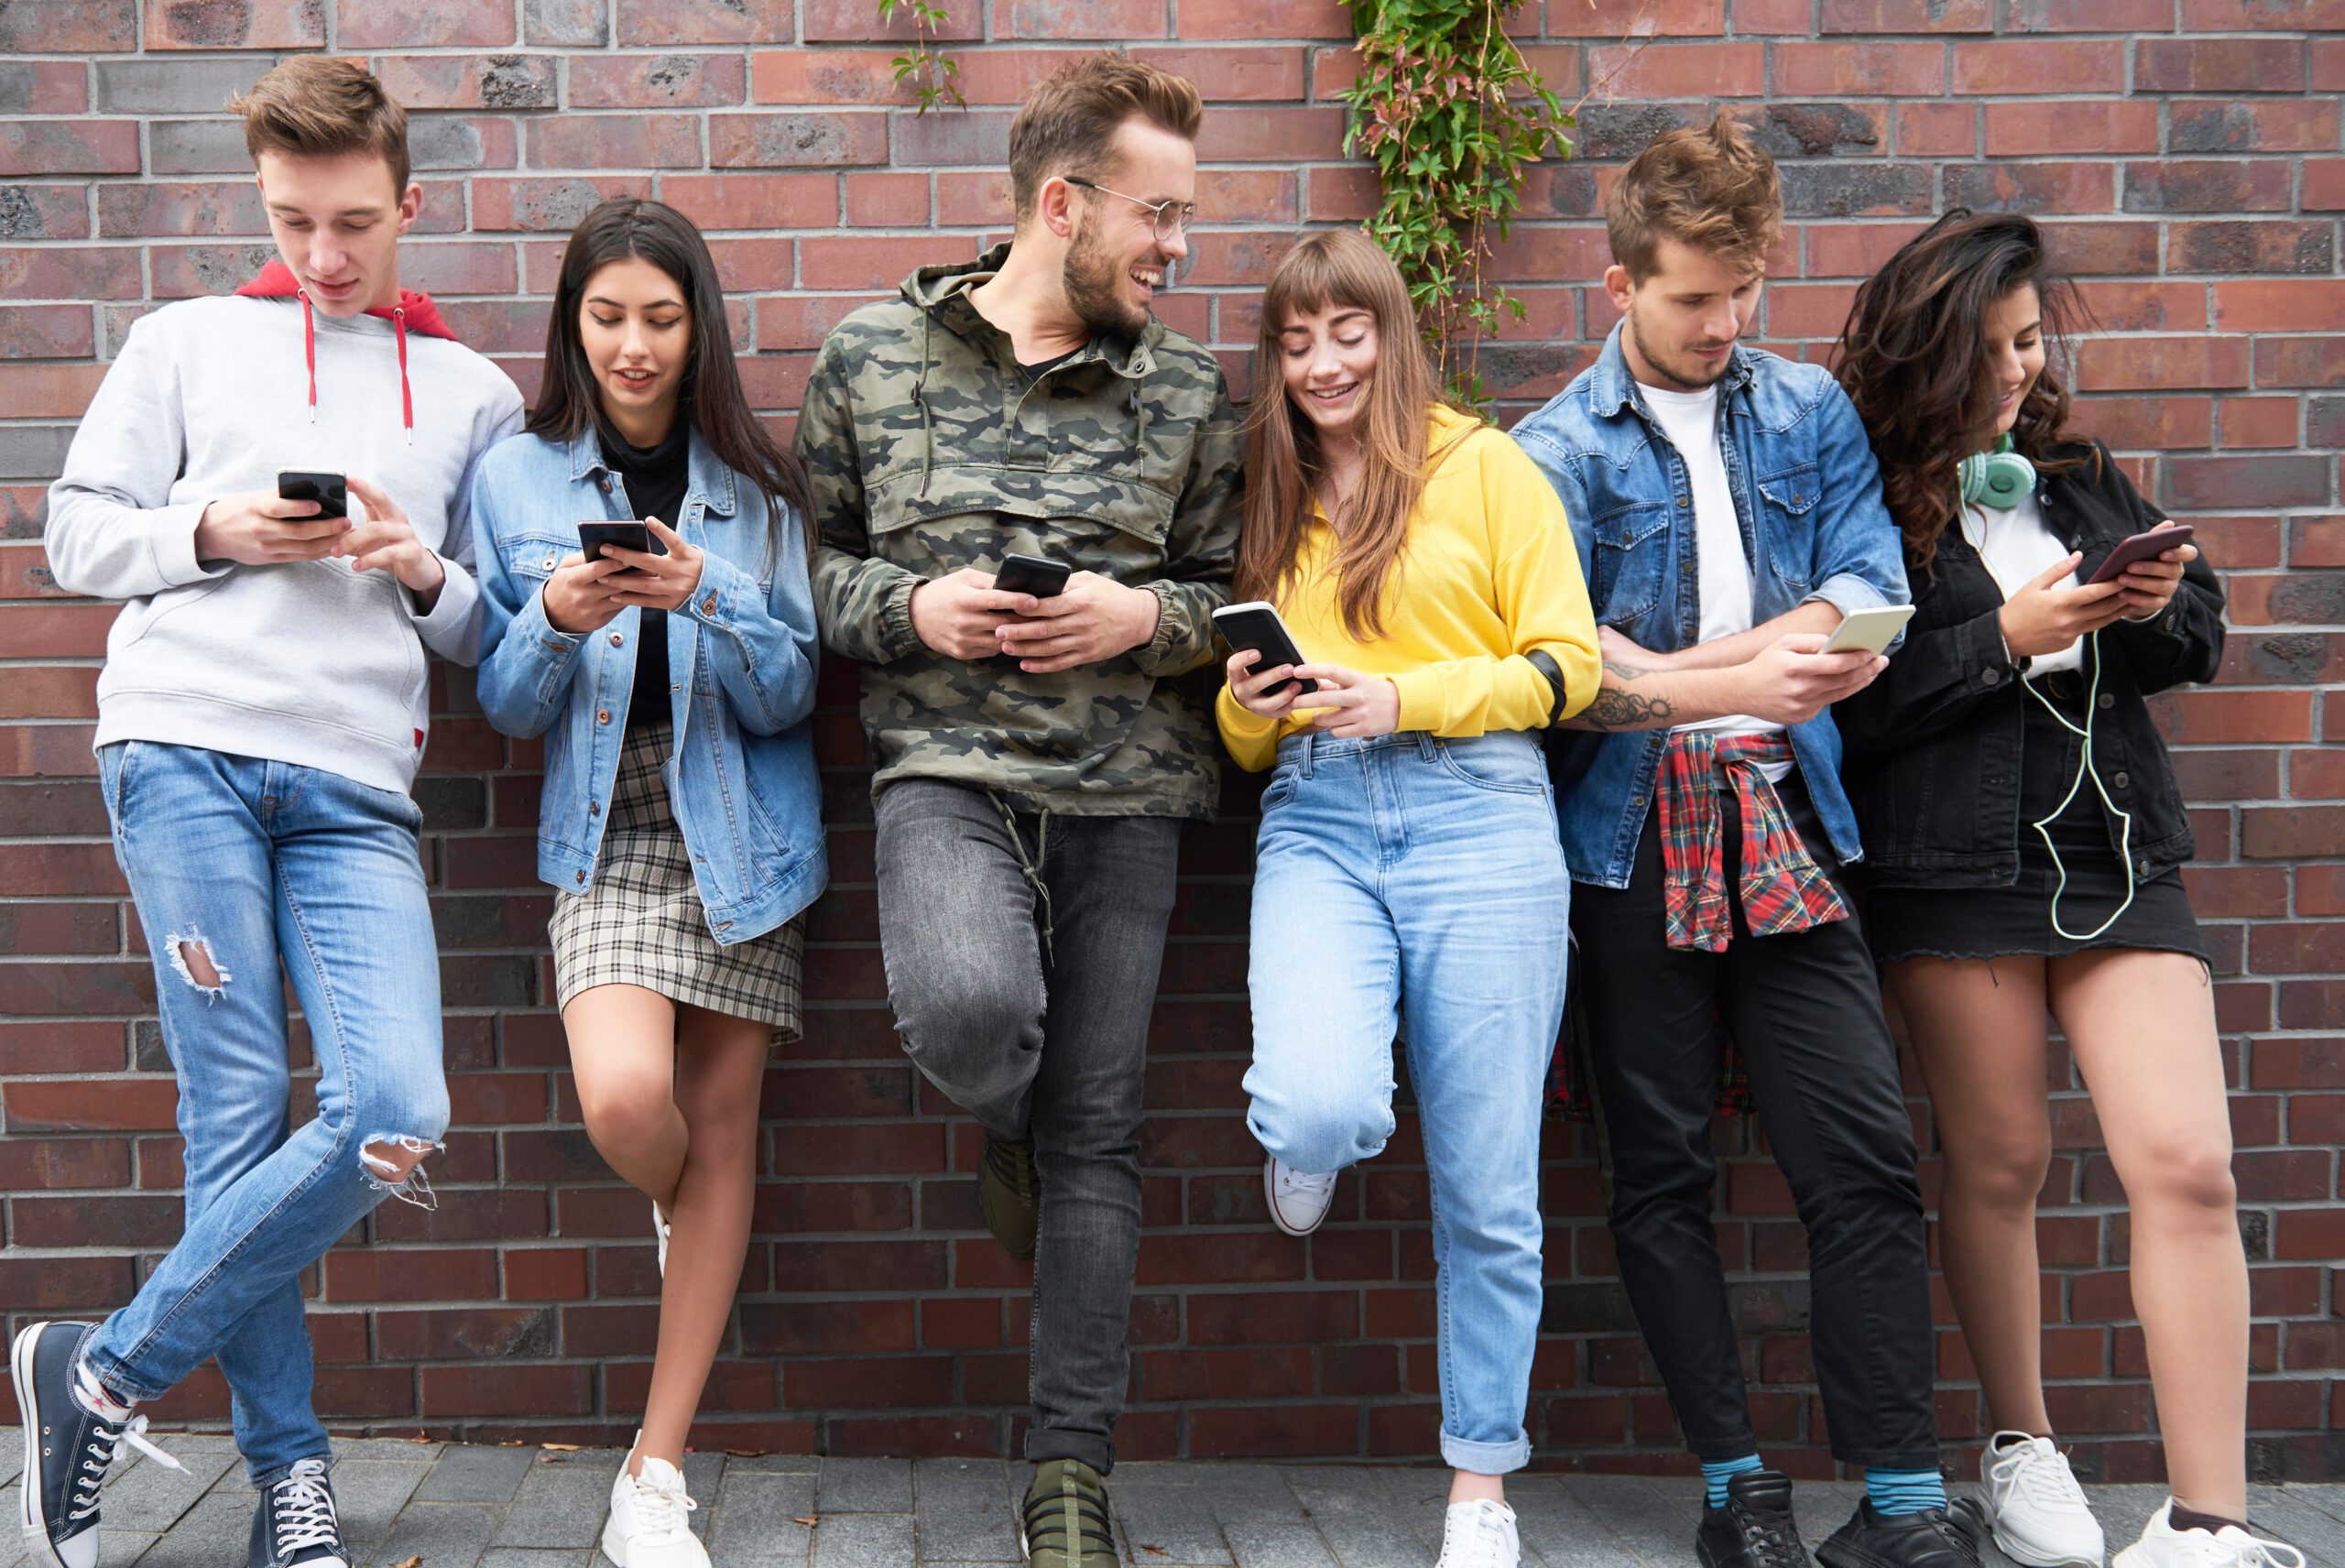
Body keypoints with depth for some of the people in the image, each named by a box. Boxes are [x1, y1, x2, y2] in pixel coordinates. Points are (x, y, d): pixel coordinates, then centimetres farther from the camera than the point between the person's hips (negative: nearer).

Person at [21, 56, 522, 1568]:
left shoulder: (476, 393, 19)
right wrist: (213, 533, -3)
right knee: (241, 1121, -6)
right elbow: (77, 529, 14)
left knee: (397, 1116, -14)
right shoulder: (189, 341, 17)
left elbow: (503, 633, 18)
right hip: (185, 746, -1)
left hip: (355, 786, 2)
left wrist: (426, 574, -3)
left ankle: (104, 1373, 1)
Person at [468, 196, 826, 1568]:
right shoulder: (517, 477, 4)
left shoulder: (755, 486, 4)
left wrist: (705, 602, -19)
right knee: (626, 1096, -23)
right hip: (612, 833, -1)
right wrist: (555, 619, -18)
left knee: (721, 1124, 1)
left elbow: (792, 694, -1)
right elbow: (505, 705, 2)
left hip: (743, 830, 1)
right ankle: (681, 1212, 18)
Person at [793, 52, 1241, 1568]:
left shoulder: (1189, 391, 7)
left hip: (1126, 790, 2)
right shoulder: (872, 357, 4)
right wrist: (909, 608, -9)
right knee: (970, 1011, -30)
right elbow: (813, 559, 10)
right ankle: (1010, 1129, 11)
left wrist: (1146, 618, -9)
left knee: (1097, 1130, 3)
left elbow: (1233, 594, 12)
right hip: (946, 769, -2)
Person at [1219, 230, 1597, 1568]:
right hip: (1317, 824, 2)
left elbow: (1569, 664, 0)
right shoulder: (1268, 502, 19)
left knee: (1488, 1188, 2)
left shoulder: (1486, 467, 6)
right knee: (1322, 1110, -26)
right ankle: (1308, 1143, 14)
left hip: (1479, 818, -2)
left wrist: (1403, 698, -11)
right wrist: (1252, 705, -2)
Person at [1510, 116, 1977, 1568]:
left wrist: (1666, 665, -15)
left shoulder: (1813, 412, 11)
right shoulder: (1560, 449, 1)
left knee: (1865, 1158, -3)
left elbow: (1868, 591, -2)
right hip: (1635, 838, -2)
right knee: (1665, 1171, 4)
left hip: (1789, 821, 2)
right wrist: (1736, 680, -23)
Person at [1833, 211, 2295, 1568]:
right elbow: (1853, 702, -10)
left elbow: (2202, 636, 17)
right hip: (1956, 862, -4)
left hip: (2116, 847, 4)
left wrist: (2152, 606, -4)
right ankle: (2023, 1446, 27)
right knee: (2000, 1160, 6)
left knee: (2189, 1163, -6)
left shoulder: (2076, 472, 15)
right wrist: (2006, 637, -14)